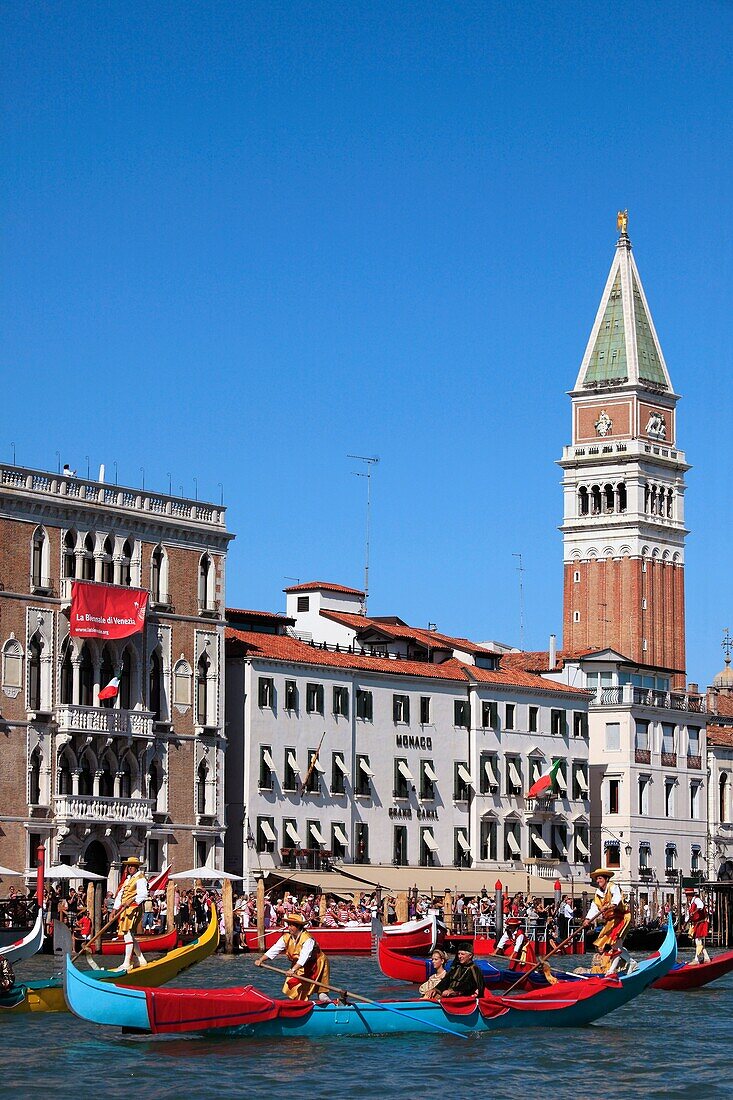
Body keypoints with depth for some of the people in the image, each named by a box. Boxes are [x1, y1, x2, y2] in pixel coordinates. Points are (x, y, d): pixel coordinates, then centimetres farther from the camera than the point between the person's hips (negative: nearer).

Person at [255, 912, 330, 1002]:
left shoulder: (307, 939, -28)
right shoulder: (286, 938, -7)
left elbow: (303, 957, -39)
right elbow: (274, 950, -11)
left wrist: (293, 970, -51)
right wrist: (261, 959, -25)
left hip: (315, 964, -6)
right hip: (298, 966, 6)